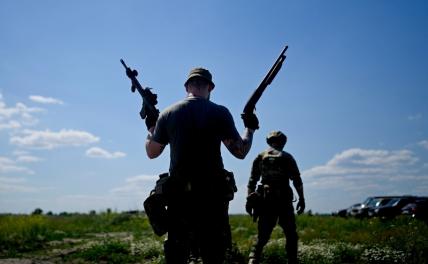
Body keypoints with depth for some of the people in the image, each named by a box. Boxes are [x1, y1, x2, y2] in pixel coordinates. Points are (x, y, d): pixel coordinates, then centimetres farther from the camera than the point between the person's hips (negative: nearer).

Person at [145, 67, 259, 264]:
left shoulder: (167, 114, 2)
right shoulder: (219, 113, -5)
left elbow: (152, 152, 11)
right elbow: (240, 151, -5)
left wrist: (151, 127, 29)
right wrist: (250, 129, 13)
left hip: (179, 195, 2)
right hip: (211, 195, -2)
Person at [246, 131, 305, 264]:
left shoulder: (260, 157, 9)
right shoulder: (287, 157, 3)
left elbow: (252, 180, 5)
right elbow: (297, 180, 0)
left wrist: (249, 199, 5)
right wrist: (301, 199, 5)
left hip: (266, 200, 2)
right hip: (284, 201, -2)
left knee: (263, 235, 6)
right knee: (291, 234, 11)